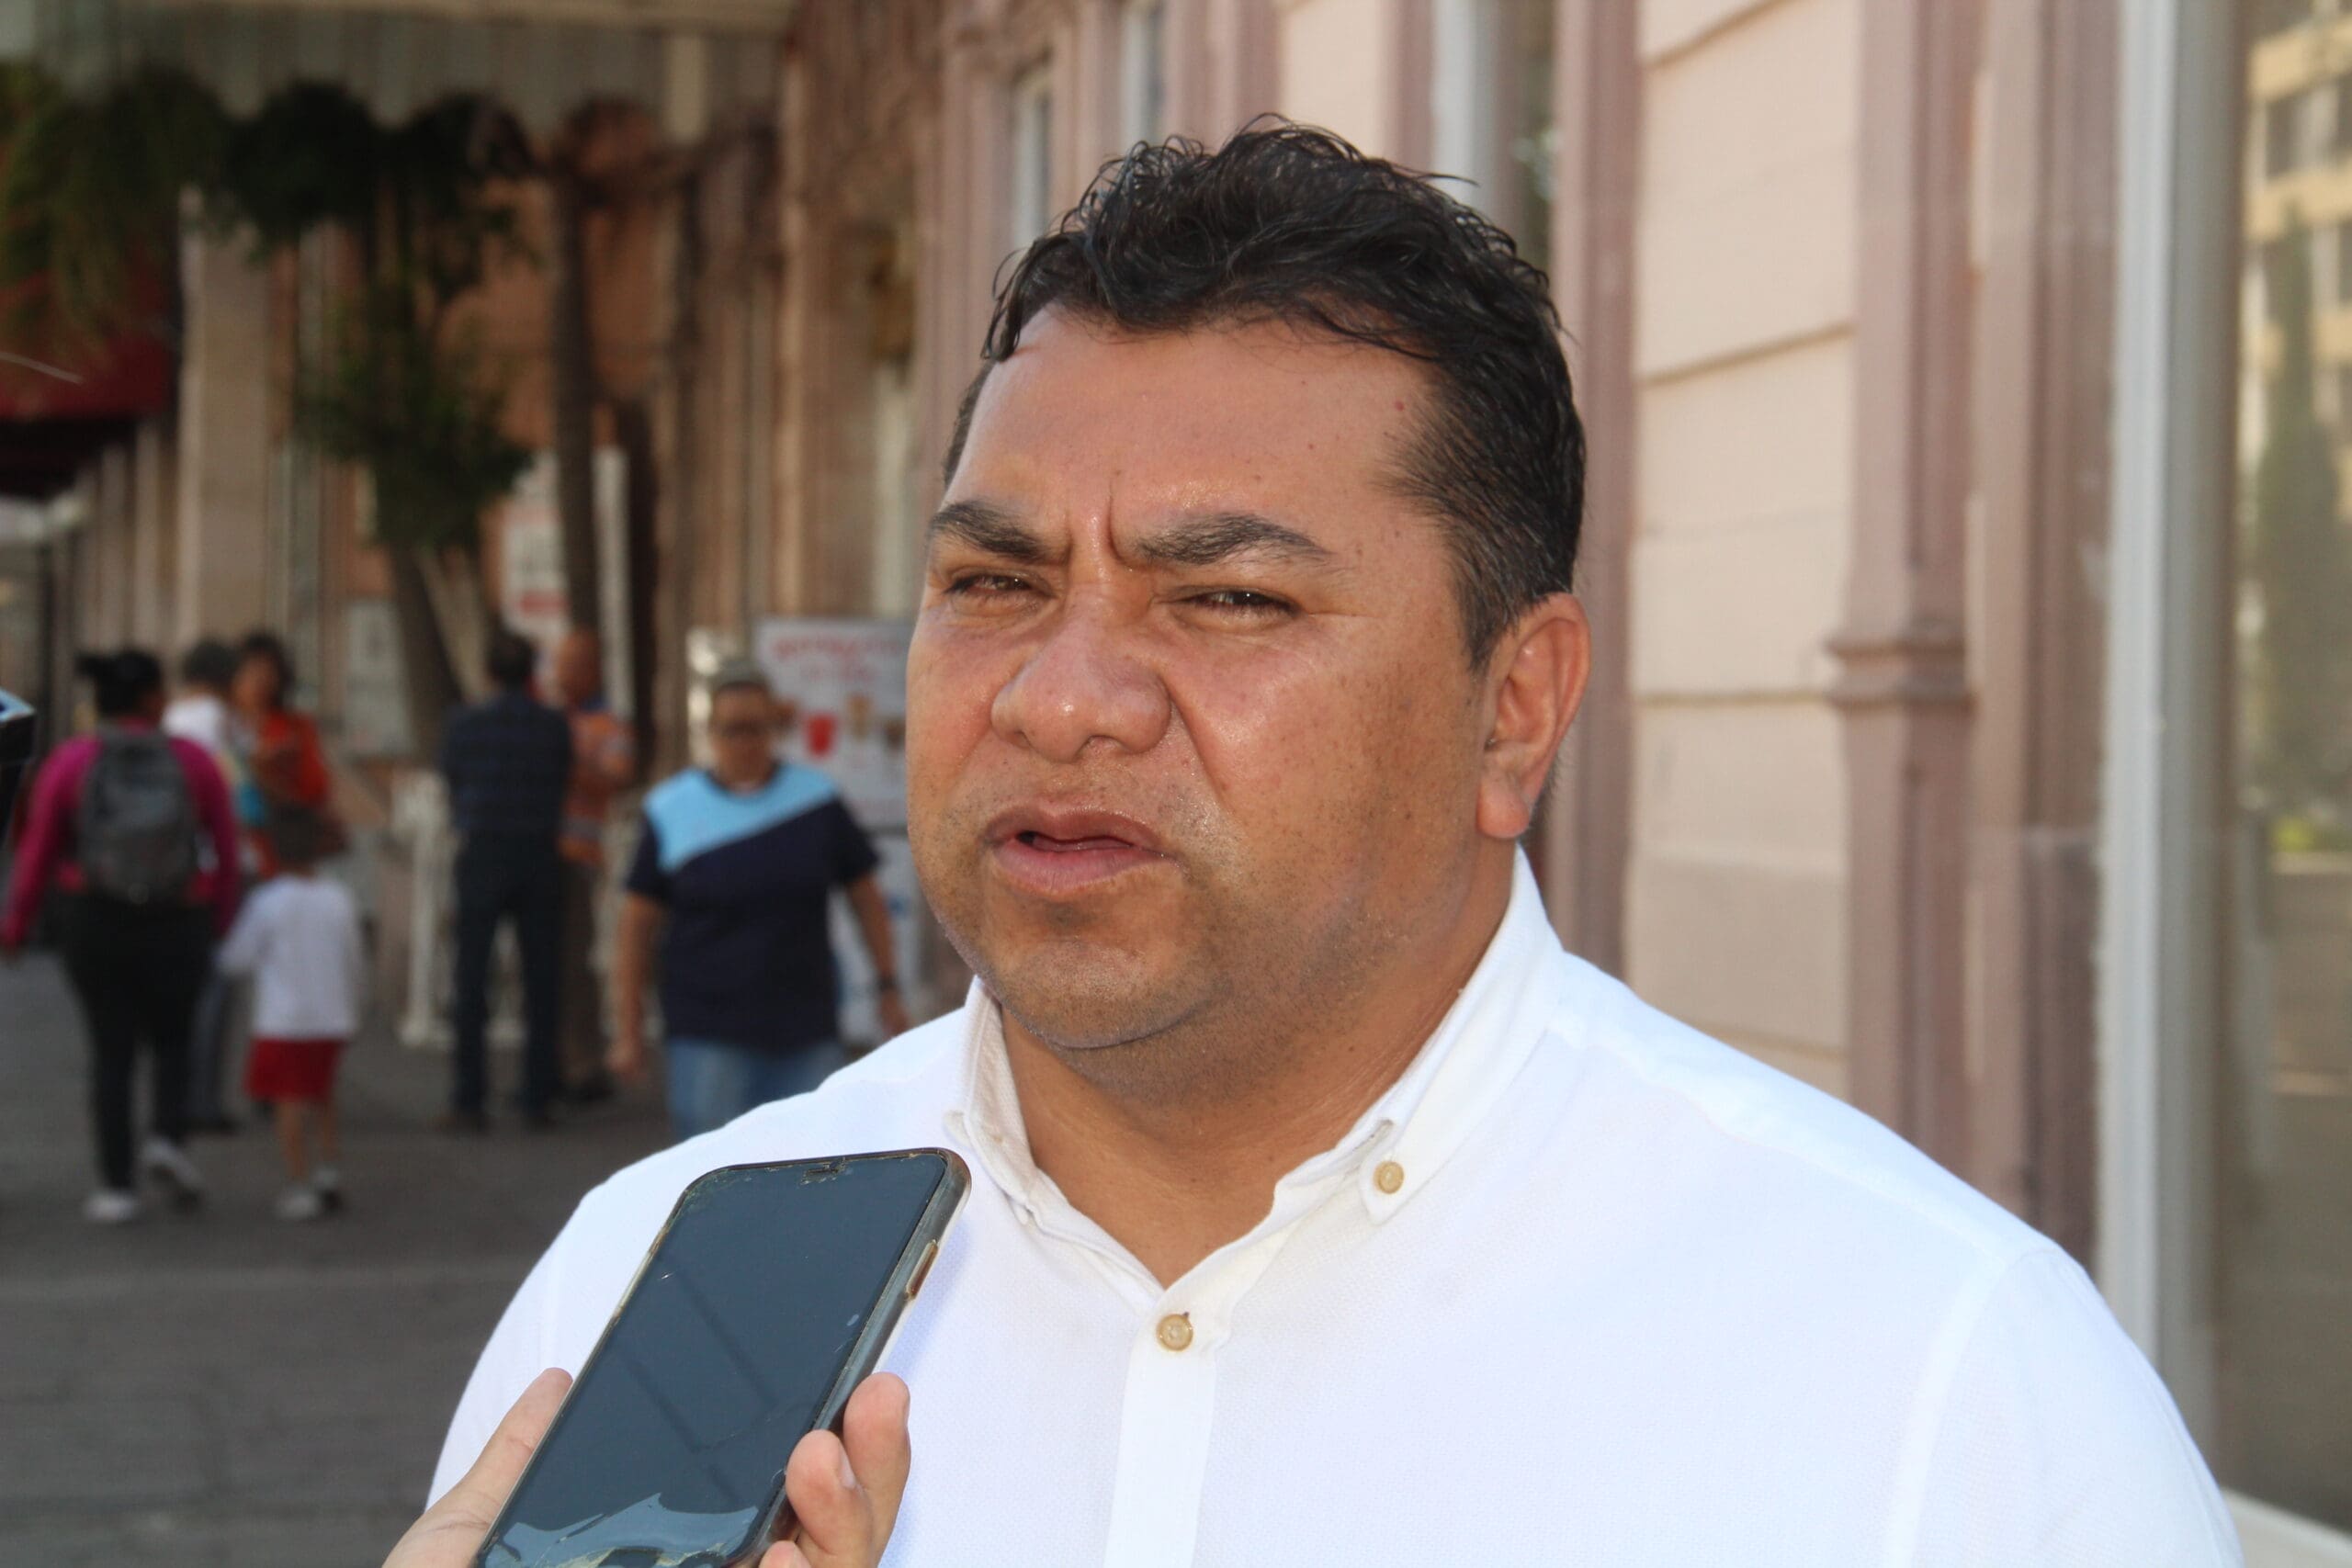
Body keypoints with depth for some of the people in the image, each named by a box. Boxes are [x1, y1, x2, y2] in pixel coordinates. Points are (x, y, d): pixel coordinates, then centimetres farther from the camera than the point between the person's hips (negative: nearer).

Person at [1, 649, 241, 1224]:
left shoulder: (69, 763, -6)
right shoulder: (193, 762, -5)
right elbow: (226, 849, 0)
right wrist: (221, 915, 15)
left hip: (92, 923, 0)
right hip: (176, 925, 0)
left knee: (112, 1051, 9)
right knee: (171, 1040, 20)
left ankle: (116, 1185, 4)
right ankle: (167, 1138, -4)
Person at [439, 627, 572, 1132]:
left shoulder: (464, 726, -4)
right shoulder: (555, 727, -1)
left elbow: (452, 789, 7)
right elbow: (562, 787, 9)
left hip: (482, 860, -1)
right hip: (540, 860, 1)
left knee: (471, 982, 3)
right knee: (541, 983, 7)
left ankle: (470, 1101, 0)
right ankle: (538, 1099, 8)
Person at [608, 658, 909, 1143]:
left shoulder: (817, 799, 5)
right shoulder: (672, 810, 1)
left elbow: (866, 898, 12)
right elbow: (636, 925, 3)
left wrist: (888, 987, 7)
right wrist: (629, 1031, 1)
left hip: (807, 1031, 2)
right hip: (707, 1035, -2)